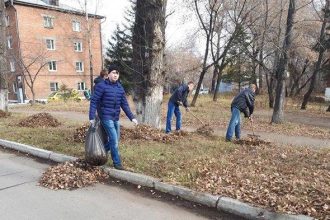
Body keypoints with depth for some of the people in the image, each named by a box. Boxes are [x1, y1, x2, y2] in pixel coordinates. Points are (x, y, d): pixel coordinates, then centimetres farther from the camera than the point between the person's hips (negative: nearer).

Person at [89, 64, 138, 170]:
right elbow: (94, 102, -9)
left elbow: (124, 104, 9)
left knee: (115, 140, 15)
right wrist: (92, 117, -14)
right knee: (114, 140, -8)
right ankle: (117, 163, 7)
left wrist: (132, 117, 2)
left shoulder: (120, 87, 8)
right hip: (106, 117, -7)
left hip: (116, 118, 7)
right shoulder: (101, 86, -9)